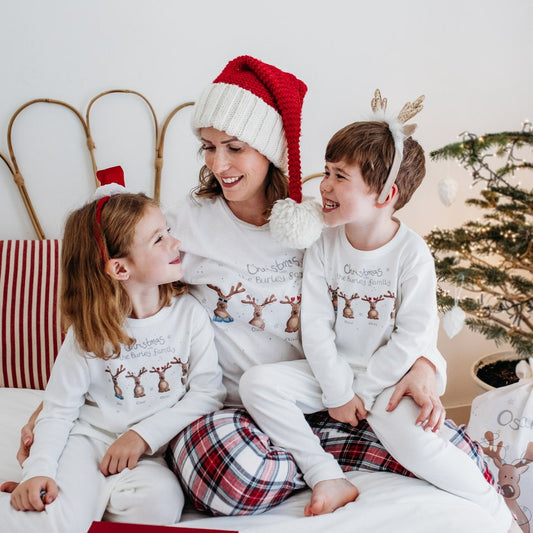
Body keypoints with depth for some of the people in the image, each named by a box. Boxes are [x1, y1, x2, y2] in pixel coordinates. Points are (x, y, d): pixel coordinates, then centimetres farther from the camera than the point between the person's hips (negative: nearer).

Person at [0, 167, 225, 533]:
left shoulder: (189, 314, -4)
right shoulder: (89, 332, -5)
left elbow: (208, 391, -7)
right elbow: (59, 410, -3)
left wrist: (143, 434, -16)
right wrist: (38, 471, -19)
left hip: (151, 451, 2)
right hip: (90, 438, -2)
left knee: (159, 503, -30)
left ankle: (89, 493, -7)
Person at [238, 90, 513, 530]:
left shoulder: (412, 253, -13)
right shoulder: (323, 244, -5)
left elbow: (414, 336, -13)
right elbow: (315, 324, -6)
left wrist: (362, 393, -14)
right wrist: (336, 392, -13)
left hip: (391, 375, -3)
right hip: (333, 370, 4)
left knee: (411, 440, -30)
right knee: (257, 384, -18)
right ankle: (328, 479, -11)